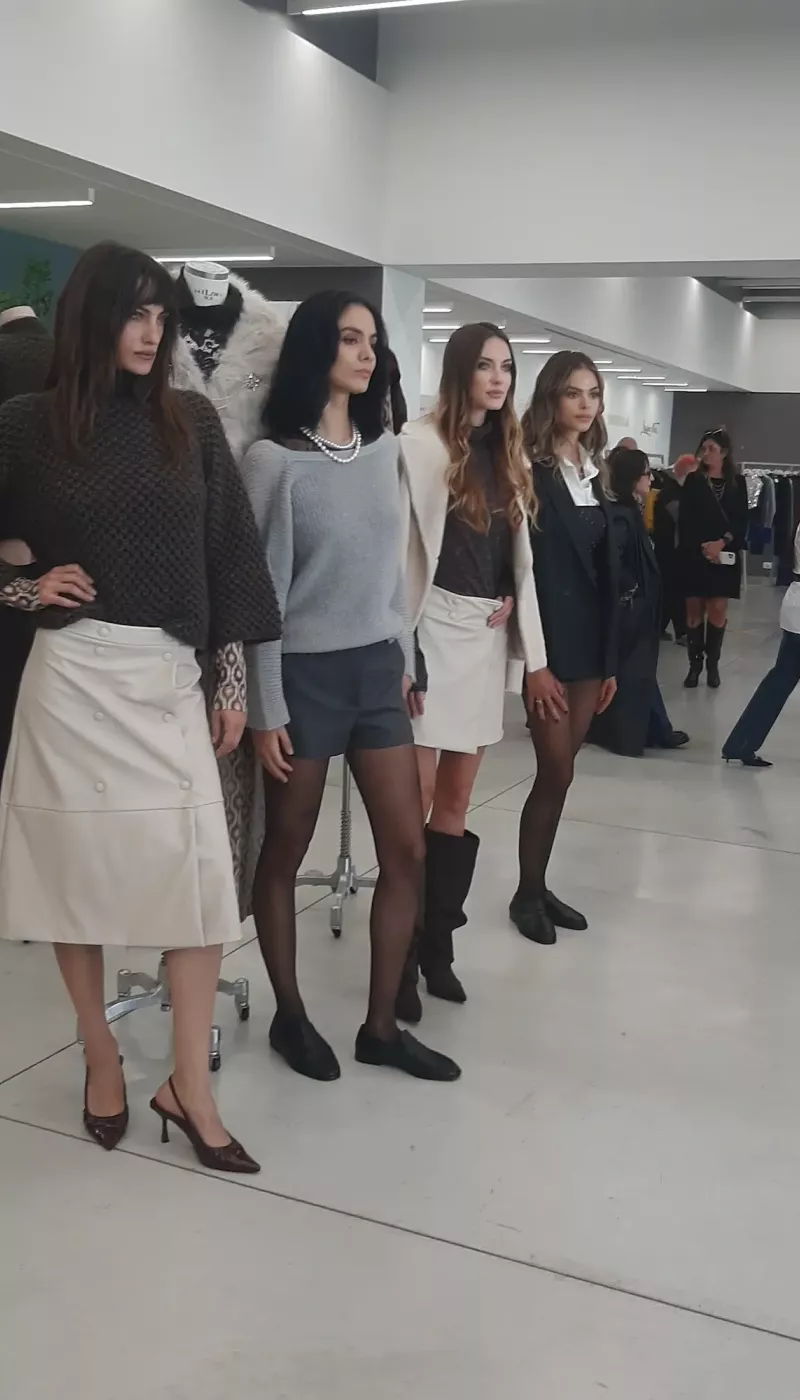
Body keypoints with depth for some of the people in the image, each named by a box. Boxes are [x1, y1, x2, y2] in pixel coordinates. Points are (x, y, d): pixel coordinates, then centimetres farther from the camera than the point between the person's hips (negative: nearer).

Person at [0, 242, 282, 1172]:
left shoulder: (191, 423, 5)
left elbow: (228, 553, 7)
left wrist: (233, 680, 5)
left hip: (169, 679, 2)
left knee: (202, 881, -2)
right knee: (78, 870, 7)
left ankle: (189, 1087, 11)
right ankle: (100, 1056, 27)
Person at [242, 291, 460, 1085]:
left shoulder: (385, 450, 7)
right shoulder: (274, 460, -10)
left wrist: (404, 659, 15)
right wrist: (264, 707, -10)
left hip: (375, 667, 6)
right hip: (304, 671, -6)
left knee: (407, 850, 4)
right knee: (285, 854, 7)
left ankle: (381, 1026, 19)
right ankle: (290, 1018, 26)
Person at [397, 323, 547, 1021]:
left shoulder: (509, 453, 13)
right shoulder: (423, 443, -8)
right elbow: (403, 547, -11)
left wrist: (512, 604, 3)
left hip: (489, 635, 6)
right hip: (435, 628, -6)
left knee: (457, 801, 11)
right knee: (414, 801, -3)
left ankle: (437, 946, 22)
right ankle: (400, 957, 9)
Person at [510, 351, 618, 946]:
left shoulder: (593, 475, 14)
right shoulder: (529, 472, -8)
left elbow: (607, 569, 14)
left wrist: (610, 658, 11)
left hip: (588, 640, 7)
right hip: (548, 640, -7)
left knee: (559, 772, 11)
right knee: (557, 773, -3)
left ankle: (538, 886, 22)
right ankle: (528, 893, 13)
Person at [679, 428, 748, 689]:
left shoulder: (737, 483, 7)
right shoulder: (692, 481, 4)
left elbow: (742, 522, 3)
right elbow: (684, 520, -2)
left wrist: (723, 542, -13)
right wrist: (702, 547, -12)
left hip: (725, 556, 0)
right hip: (695, 555, 0)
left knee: (718, 611, -2)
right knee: (694, 611, 0)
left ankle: (712, 664, 9)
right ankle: (695, 664, 7)